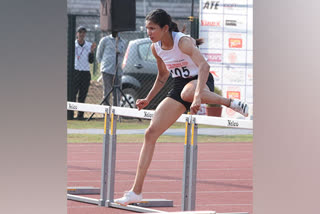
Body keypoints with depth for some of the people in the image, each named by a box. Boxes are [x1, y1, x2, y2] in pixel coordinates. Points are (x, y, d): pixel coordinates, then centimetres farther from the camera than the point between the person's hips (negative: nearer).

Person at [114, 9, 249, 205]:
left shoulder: (183, 42, -23)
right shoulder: (156, 48, 0)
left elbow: (204, 66, -38)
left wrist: (197, 95, -50)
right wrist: (148, 99, 16)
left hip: (201, 82, -7)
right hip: (179, 86, 7)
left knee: (186, 93, -46)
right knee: (151, 133, -4)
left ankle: (230, 102, -22)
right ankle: (136, 192, -2)